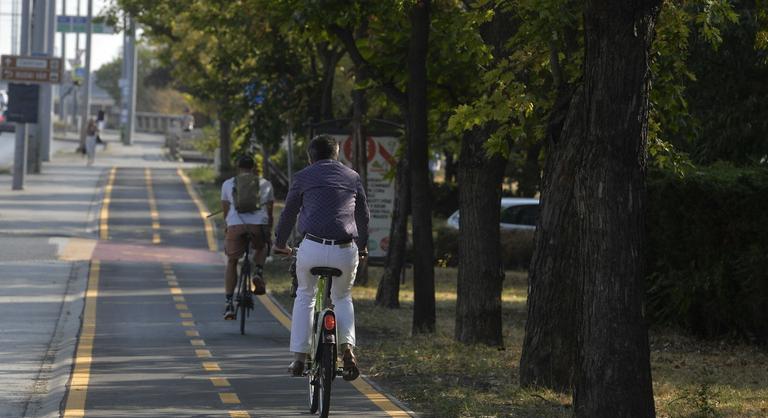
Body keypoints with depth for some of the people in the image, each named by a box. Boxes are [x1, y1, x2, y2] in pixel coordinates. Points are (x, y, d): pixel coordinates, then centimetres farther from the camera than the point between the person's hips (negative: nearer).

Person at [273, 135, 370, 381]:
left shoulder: (304, 177, 9)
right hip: (346, 250, 2)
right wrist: (362, 246, 44)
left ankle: (299, 358, 17)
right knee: (343, 298, 25)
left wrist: (280, 244, 33)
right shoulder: (352, 177, 17)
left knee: (304, 296, 23)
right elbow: (363, 215, 27)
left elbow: (289, 213, 15)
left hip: (312, 249, -2)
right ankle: (347, 348, 1)